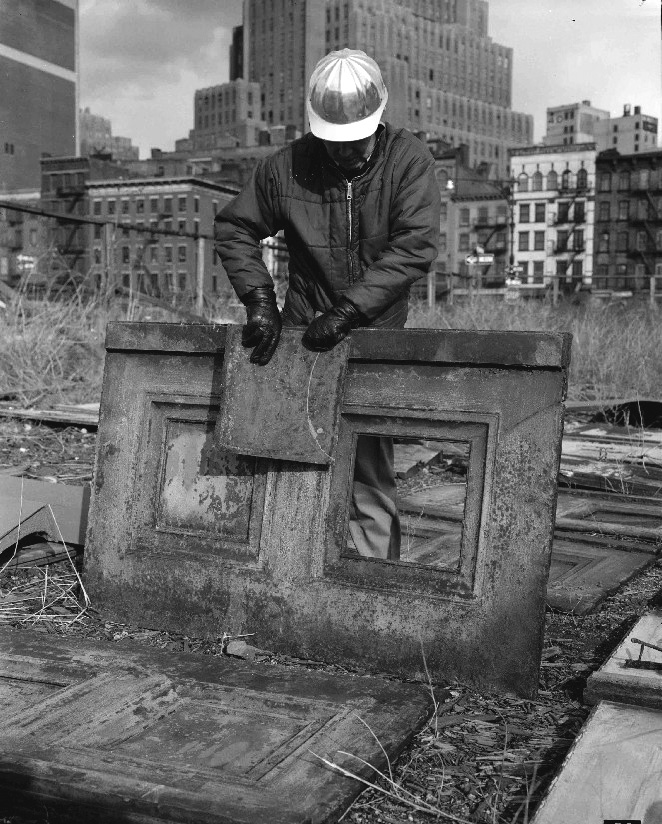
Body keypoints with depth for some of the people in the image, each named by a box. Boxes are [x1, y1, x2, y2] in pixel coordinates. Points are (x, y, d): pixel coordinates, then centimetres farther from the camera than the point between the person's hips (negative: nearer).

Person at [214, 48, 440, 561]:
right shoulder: (286, 167, -2)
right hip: (304, 333, 2)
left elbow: (415, 246, -19)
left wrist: (349, 308, -26)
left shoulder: (408, 161, -8)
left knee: (370, 477, 1)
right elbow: (234, 229, 8)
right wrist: (258, 297, -7)